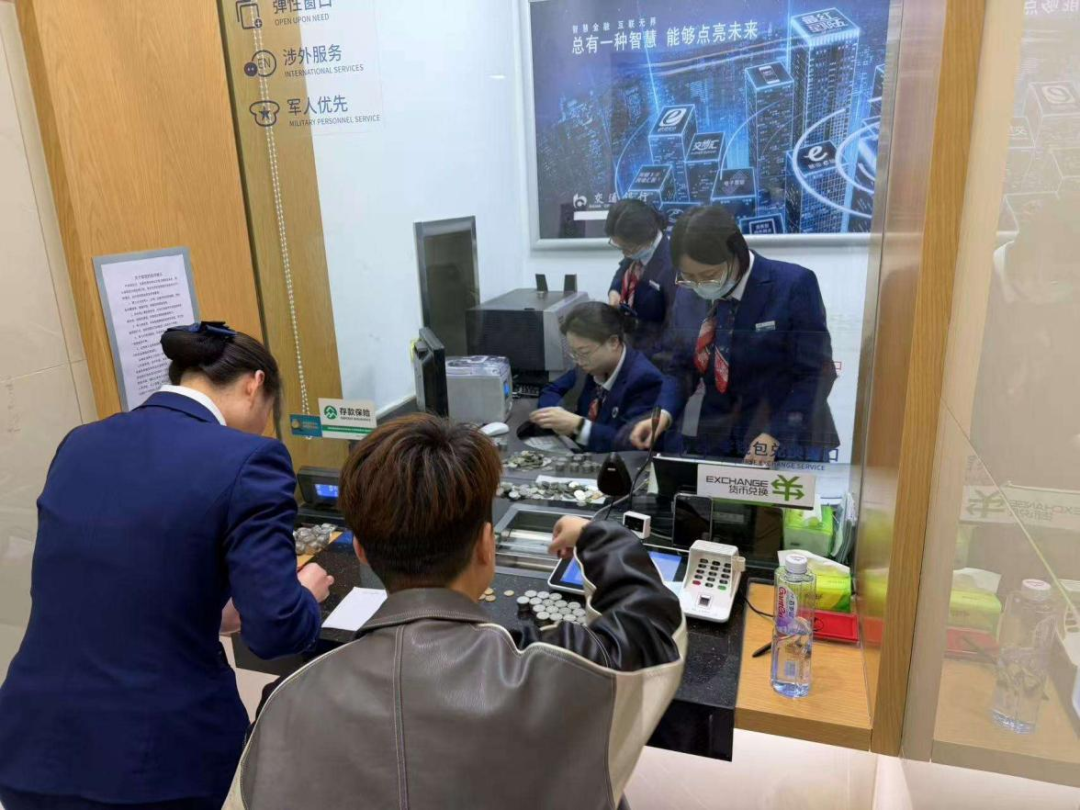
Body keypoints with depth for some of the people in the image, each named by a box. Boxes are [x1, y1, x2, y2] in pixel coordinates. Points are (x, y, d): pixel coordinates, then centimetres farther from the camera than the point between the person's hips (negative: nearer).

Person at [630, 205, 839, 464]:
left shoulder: (794, 285, -13)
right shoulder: (688, 294, -1)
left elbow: (815, 373, -11)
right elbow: (682, 368, 7)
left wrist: (774, 437, -18)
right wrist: (664, 413, -10)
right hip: (716, 442, 4)